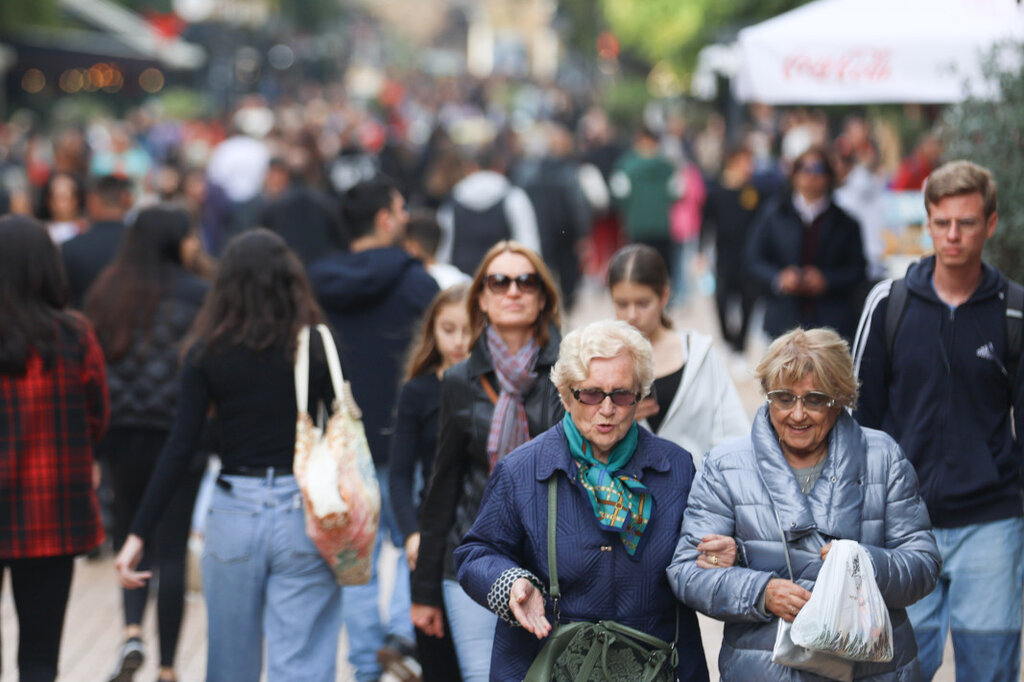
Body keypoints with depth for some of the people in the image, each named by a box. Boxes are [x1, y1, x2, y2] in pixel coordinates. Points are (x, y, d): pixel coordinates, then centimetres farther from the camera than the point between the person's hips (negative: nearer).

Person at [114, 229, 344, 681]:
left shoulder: (208, 352, -1)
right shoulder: (316, 347, -1)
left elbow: (179, 449, -5)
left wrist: (138, 534, -2)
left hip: (233, 512, 1)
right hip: (303, 512, -1)